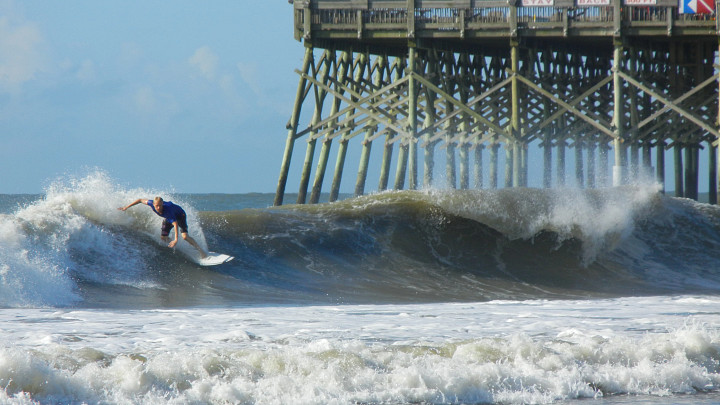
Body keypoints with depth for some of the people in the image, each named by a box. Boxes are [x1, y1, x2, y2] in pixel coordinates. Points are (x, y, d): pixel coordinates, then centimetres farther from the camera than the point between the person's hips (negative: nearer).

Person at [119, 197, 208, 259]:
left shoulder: (167, 210, -44)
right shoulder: (152, 203, -29)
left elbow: (175, 224, -47)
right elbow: (140, 200, -11)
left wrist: (176, 240, -55)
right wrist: (127, 207, -7)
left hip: (180, 215, -7)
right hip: (168, 218, 7)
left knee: (185, 236, -23)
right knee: (163, 237, -3)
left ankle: (201, 251, -12)